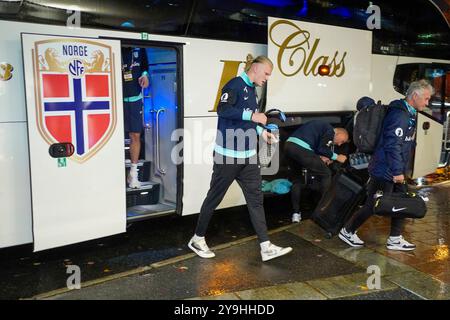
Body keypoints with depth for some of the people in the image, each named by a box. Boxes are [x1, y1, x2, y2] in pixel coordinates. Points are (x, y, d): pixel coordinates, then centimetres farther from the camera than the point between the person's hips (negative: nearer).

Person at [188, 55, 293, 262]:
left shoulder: (252, 90, 15)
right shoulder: (235, 84, -10)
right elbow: (222, 110, -24)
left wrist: (261, 132, 11)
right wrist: (252, 115, -25)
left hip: (248, 155, 9)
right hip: (227, 154, -8)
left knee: (255, 198, 6)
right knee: (215, 197, 4)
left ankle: (266, 247, 11)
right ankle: (197, 239, 21)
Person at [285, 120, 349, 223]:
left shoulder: (322, 126, 30)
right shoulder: (330, 130, 3)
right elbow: (321, 148, -6)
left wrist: (320, 157, 14)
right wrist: (337, 157, 6)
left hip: (288, 145, 9)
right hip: (301, 149, -9)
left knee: (296, 179, 24)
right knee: (326, 174, 8)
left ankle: (296, 213, 21)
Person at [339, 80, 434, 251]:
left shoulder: (409, 114, 12)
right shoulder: (399, 115, -21)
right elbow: (392, 146, -25)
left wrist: (400, 170, 21)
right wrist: (397, 172, -22)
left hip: (394, 171, 10)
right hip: (384, 171, -10)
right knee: (374, 205, -1)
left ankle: (395, 239, 24)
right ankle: (347, 231, 15)